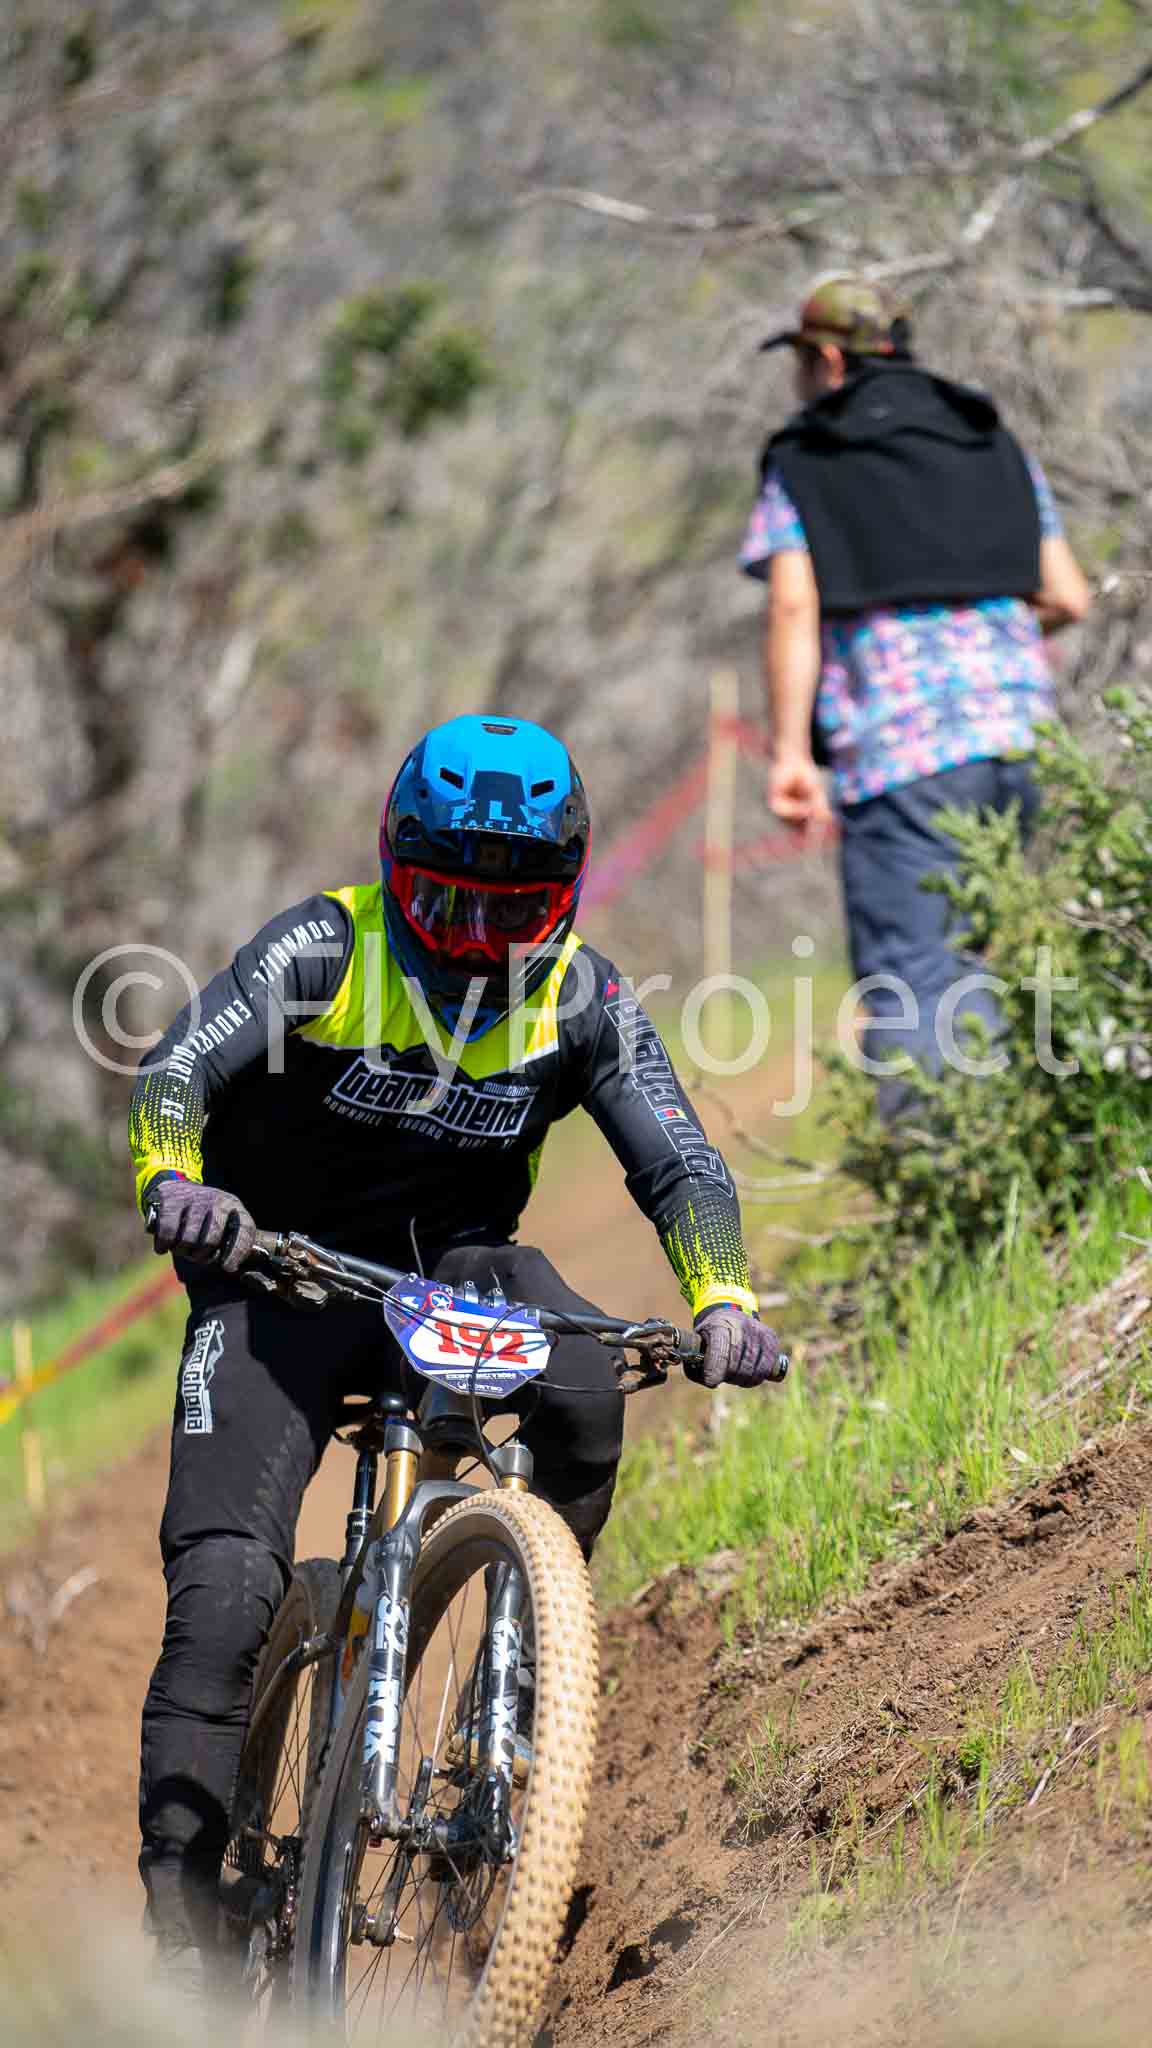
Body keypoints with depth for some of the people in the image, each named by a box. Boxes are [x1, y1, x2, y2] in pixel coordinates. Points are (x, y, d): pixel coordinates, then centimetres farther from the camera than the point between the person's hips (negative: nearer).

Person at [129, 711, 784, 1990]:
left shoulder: (581, 997, -8)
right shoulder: (322, 952, -15)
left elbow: (679, 1164, -12)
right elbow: (173, 1072, -26)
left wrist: (724, 1303, -30)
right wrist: (173, 1185, -48)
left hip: (457, 1261, 2)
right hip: (281, 1269, -2)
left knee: (584, 1394, -31)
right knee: (227, 1589, -16)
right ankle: (179, 1903, -10)